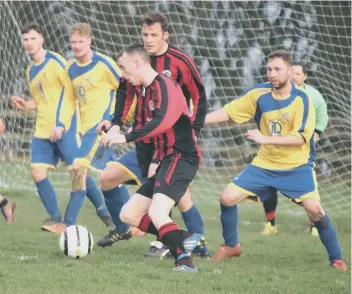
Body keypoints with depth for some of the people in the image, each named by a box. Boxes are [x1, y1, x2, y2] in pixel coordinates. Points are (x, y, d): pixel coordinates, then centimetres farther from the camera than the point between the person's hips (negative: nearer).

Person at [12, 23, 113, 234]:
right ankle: (57, 220, 2)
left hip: (64, 127, -7)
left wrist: (60, 124, -17)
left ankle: (105, 214, 7)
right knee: (38, 173, -5)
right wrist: (25, 105, 5)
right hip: (43, 130, 7)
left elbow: (72, 91, -12)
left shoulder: (55, 61, -7)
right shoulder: (30, 71, 16)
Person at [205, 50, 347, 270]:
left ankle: (336, 259, -4)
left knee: (314, 208, -21)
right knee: (228, 198, -5)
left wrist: (265, 138, -28)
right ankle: (231, 246, 19)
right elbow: (228, 112, -1)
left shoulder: (302, 100, -14)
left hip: (297, 167, -4)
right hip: (264, 165, 4)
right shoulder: (259, 94, -4)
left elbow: (301, 137, -22)